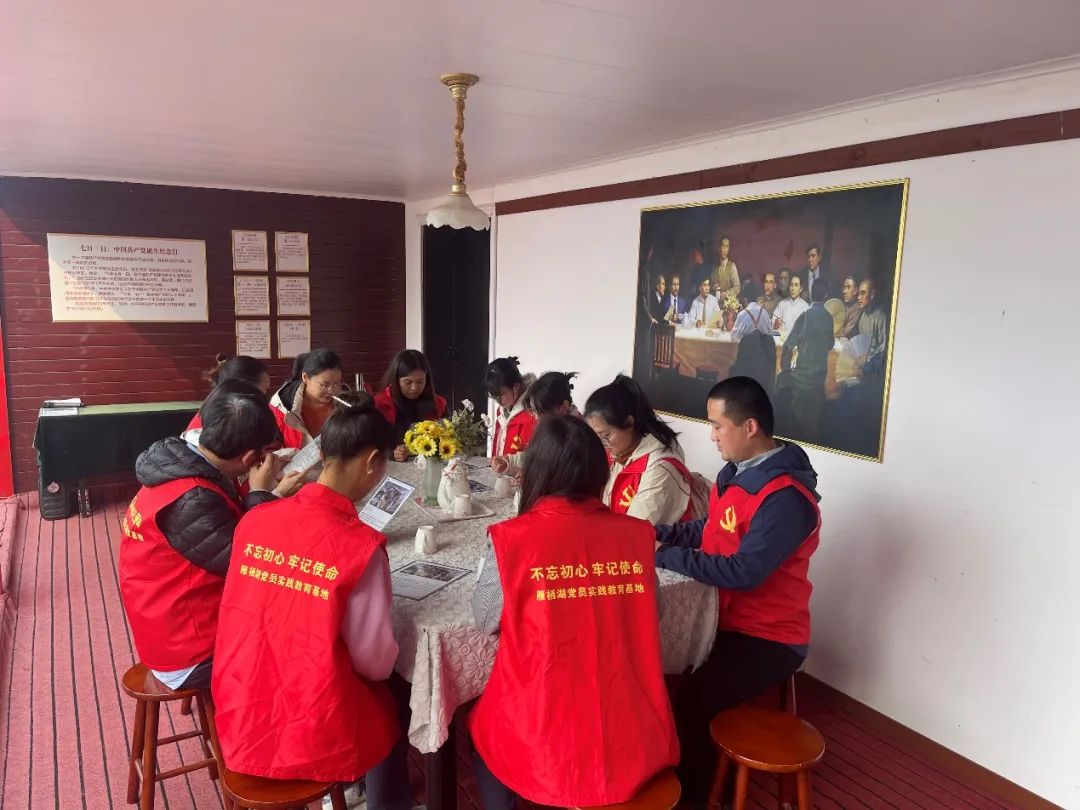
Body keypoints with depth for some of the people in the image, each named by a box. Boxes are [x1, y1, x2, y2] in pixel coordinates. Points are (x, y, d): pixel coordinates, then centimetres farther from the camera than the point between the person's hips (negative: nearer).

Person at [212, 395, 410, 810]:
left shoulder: (254, 520, -7)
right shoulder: (360, 545, -23)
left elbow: (275, 618, 7)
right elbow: (376, 664, -15)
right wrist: (387, 654, 7)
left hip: (240, 722, 5)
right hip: (310, 737, -5)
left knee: (380, 701, 31)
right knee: (395, 712, 27)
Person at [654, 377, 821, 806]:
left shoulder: (786, 497, -25)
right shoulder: (735, 472, 4)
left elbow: (743, 571, -31)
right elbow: (707, 531, 13)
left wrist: (665, 556, -24)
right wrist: (656, 534, -3)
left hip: (768, 638, -9)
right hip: (726, 619, 9)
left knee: (691, 698, -22)